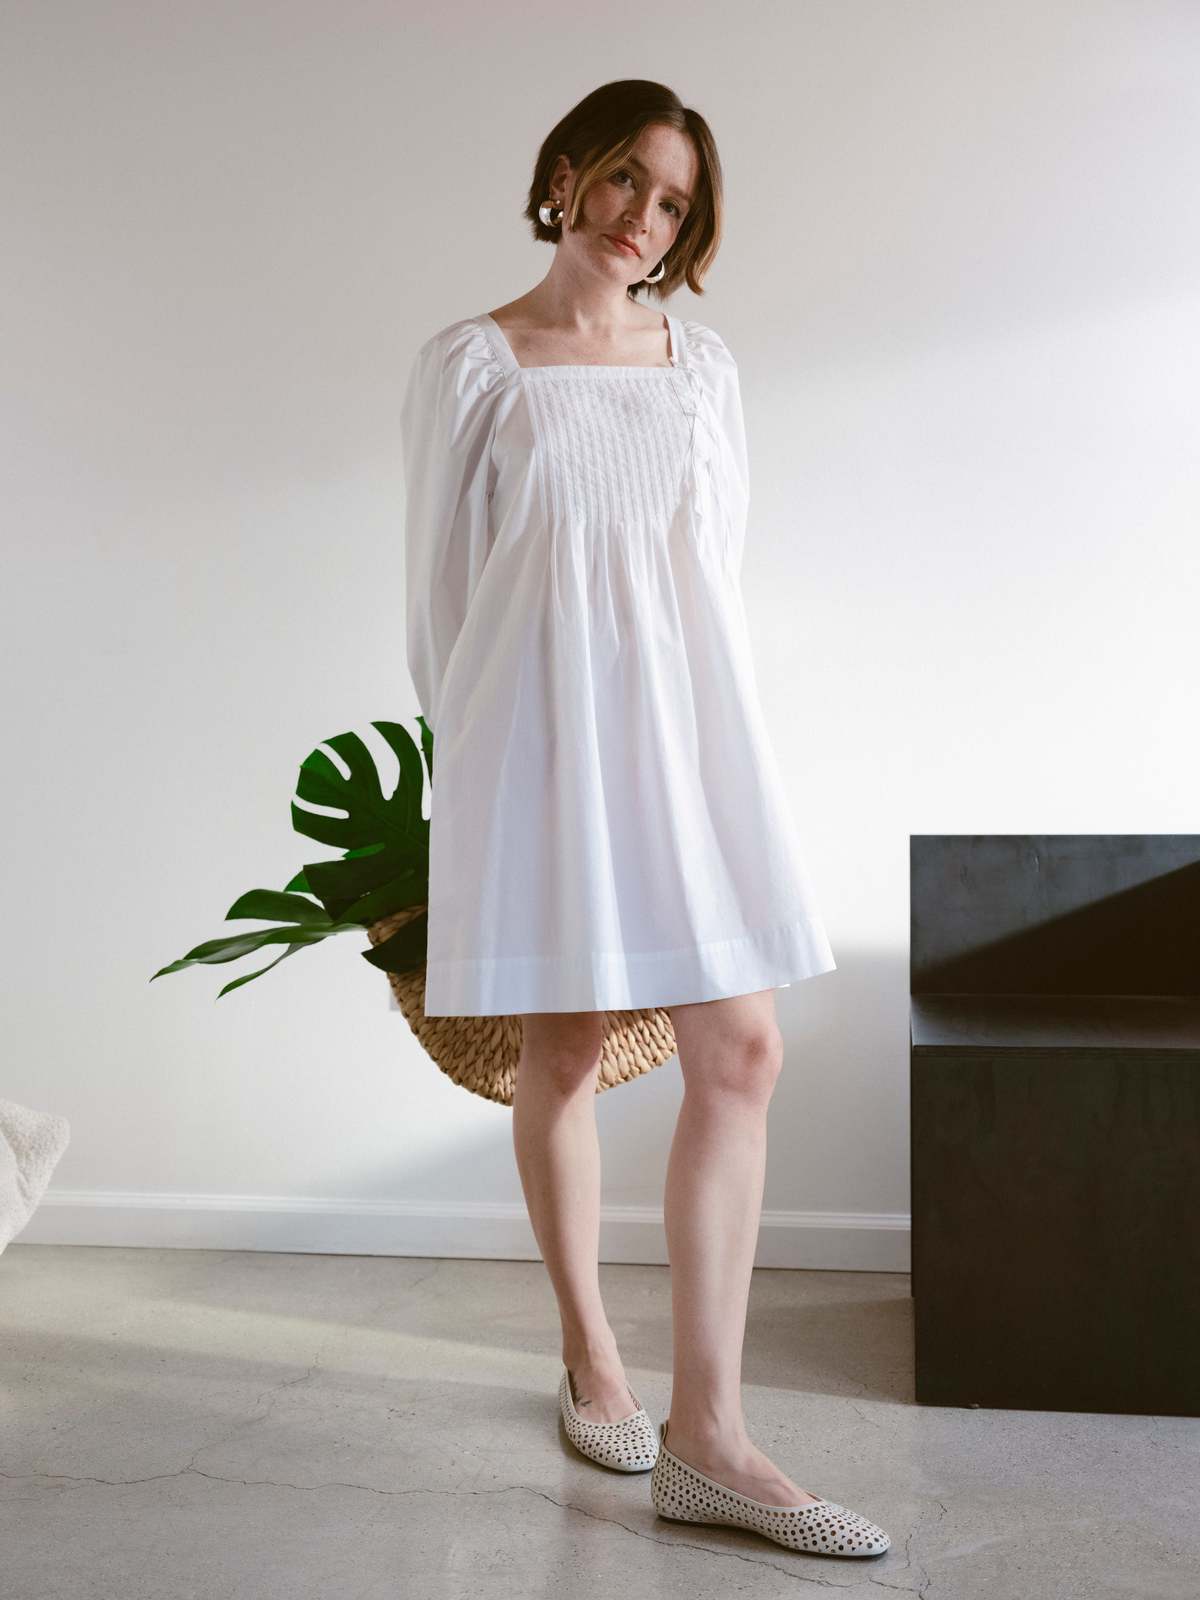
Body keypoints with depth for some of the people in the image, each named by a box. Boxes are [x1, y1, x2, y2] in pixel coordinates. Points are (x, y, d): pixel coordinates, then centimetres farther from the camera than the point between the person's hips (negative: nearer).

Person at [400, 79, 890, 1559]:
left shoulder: (704, 366, 13)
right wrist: (467, 759, 6)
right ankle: (588, 1353, 26)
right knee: (560, 1054, 5)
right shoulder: (471, 365, 3)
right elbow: (439, 579, 5)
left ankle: (706, 1436, -3)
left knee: (741, 1052, -7)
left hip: (686, 723, 3)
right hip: (536, 729, -3)